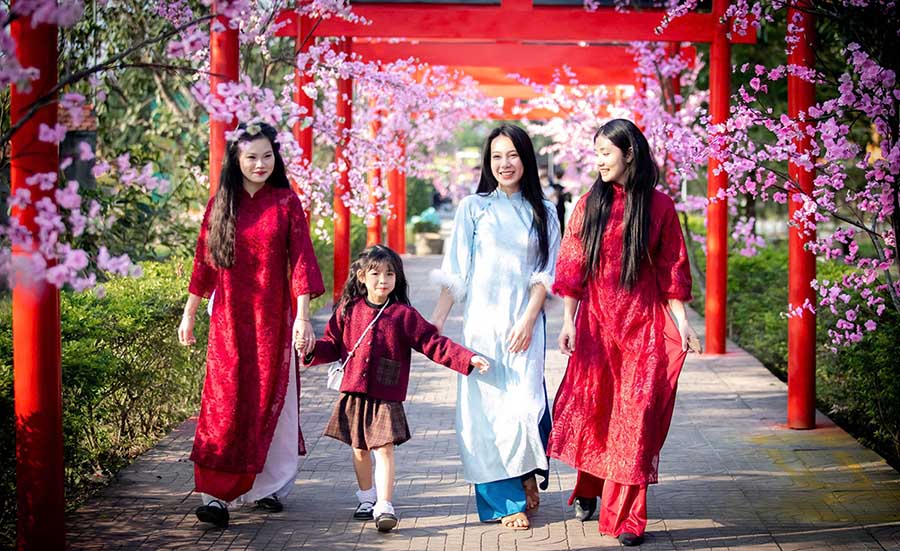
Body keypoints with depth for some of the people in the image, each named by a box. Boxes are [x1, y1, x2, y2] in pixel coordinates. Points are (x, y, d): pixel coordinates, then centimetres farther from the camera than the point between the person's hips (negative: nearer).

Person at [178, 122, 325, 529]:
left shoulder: (286, 203, 1)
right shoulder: (220, 204, 6)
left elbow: (300, 261, -4)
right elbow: (204, 263, 11)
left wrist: (302, 318, -12)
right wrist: (189, 314, 12)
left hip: (272, 318, -1)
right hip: (228, 319, 1)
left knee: (271, 399, 5)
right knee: (225, 402, -5)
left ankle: (270, 487, 19)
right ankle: (216, 495, -7)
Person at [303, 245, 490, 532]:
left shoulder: (404, 315, -2)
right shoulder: (348, 310, 5)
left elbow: (432, 343, -5)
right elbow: (333, 344, 10)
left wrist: (468, 359, -13)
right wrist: (312, 349, -10)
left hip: (386, 398, -3)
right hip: (354, 393, 3)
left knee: (384, 449, -8)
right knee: (359, 449, 13)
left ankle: (384, 506, -7)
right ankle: (367, 497, 31)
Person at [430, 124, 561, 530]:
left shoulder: (543, 213, 9)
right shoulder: (472, 207, 7)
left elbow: (545, 274, 4)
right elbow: (455, 271, 5)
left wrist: (527, 321, -9)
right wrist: (436, 321, -2)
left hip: (524, 322, 0)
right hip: (481, 320, 0)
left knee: (523, 403, -10)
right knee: (487, 408, -2)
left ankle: (528, 474, 17)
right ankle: (506, 501, 6)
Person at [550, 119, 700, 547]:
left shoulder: (659, 206, 0)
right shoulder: (589, 205, 5)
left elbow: (672, 270, 2)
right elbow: (571, 268, 4)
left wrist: (681, 321, -4)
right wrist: (568, 321, -1)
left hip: (643, 326, -2)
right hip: (596, 322, 2)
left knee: (635, 414, -4)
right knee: (591, 407, 6)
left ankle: (624, 516, 2)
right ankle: (587, 490, 30)